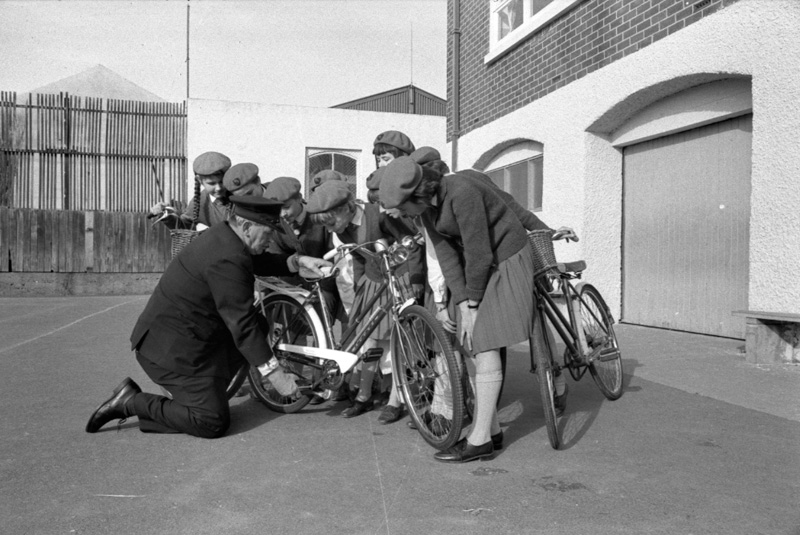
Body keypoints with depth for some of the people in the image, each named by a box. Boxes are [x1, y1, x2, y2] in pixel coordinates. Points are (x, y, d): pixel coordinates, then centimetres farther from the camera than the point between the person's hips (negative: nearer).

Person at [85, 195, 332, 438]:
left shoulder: (223, 235, 4)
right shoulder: (228, 259, -26)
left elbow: (262, 263, 17)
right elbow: (241, 324, -26)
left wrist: (298, 261, -1)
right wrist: (274, 373, -22)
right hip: (172, 347, -10)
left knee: (258, 325, 9)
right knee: (213, 422, -9)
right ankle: (132, 403, 0)